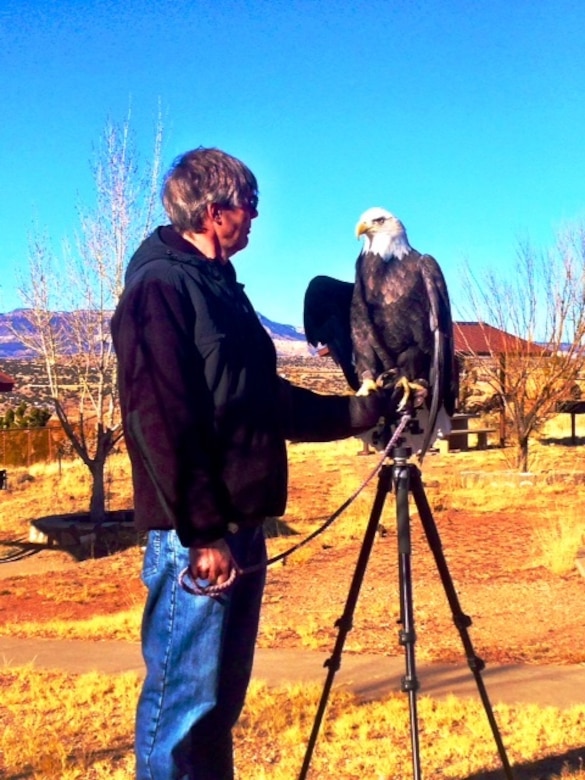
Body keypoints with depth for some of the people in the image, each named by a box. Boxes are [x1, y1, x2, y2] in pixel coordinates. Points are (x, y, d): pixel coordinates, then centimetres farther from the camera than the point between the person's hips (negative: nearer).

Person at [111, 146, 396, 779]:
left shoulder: (220, 286, 18)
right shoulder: (159, 287, -10)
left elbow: (269, 403, 22)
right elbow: (158, 422, -18)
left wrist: (357, 412, 21)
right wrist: (202, 532, -20)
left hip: (241, 528, 9)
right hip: (195, 538, -9)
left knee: (221, 699, 15)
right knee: (182, 699, -1)